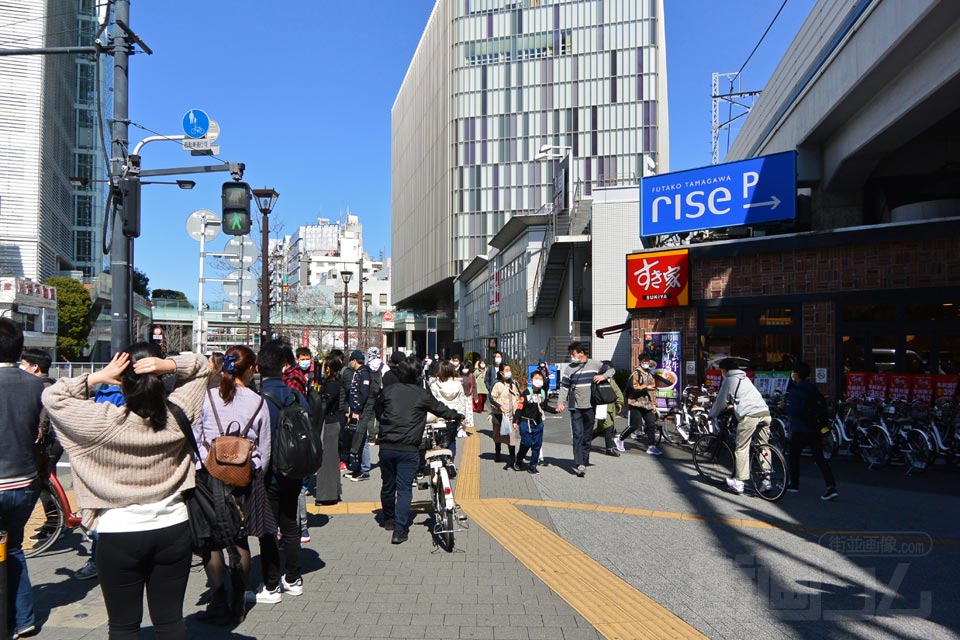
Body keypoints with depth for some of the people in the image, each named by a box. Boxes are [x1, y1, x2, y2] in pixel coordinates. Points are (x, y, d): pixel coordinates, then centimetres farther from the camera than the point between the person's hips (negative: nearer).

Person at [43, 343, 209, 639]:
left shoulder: (106, 421, -16)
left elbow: (52, 396, -3)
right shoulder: (177, 414, -9)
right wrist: (170, 365, -14)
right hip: (173, 531, 2)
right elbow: (202, 366, 4)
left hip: (119, 536, -2)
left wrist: (98, 376, -11)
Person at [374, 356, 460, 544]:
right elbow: (441, 409, 11)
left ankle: (389, 520, 37)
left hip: (386, 447, 3)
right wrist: (457, 416, 29)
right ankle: (399, 530, -5)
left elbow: (376, 409, 21)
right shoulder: (422, 394, -3)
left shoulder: (388, 390, 4)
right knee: (404, 488, 1)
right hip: (408, 449, -3)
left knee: (388, 485, 18)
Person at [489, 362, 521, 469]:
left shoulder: (514, 383, 6)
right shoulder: (498, 385, -9)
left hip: (512, 414, 3)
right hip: (500, 415, -2)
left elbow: (518, 397, 18)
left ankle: (512, 460, -5)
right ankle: (497, 455, 36)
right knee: (499, 435, 16)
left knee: (512, 435, -8)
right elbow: (492, 398, -12)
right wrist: (499, 406, -26)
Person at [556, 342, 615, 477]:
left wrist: (603, 376, -7)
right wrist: (561, 402, -11)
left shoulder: (595, 364, 3)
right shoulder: (569, 368, 3)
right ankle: (579, 464, -16)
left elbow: (611, 370, 14)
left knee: (587, 436, 11)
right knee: (578, 435, -11)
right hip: (575, 407, -1)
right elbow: (564, 387, 2)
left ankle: (584, 462, 22)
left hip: (590, 406, 2)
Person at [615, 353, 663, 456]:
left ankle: (651, 447, 6)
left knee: (652, 425, 0)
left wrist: (654, 404, 20)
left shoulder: (650, 374, 17)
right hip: (636, 404, -7)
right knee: (635, 425, -4)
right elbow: (633, 387, -19)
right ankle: (620, 439, 15)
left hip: (648, 405, 7)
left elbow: (653, 390, 23)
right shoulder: (636, 373, -7)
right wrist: (646, 387, -23)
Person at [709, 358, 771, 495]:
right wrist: (731, 405, 56)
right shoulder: (745, 378, 30)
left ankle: (738, 482, 0)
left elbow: (720, 402, 12)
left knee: (742, 448, -1)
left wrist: (712, 415, 26)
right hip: (765, 413, 7)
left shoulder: (728, 380, 9)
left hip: (749, 416, -7)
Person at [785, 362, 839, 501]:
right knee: (819, 458, 2)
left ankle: (794, 484, 21)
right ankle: (831, 487, -9)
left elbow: (795, 411, -21)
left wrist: (784, 408, -6)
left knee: (794, 455, 12)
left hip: (800, 429, -6)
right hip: (814, 428, 6)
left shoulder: (795, 391, -13)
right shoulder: (812, 389, 12)